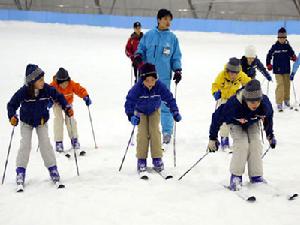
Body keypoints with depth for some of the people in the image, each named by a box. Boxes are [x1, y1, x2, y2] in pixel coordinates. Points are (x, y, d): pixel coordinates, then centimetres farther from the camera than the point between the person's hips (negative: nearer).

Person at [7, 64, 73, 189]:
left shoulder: (47, 89, -22)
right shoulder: (23, 92, -28)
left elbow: (59, 97, -5)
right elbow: (11, 105, -17)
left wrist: (67, 108, -15)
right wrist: (12, 116, -33)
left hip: (42, 121, 1)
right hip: (26, 122, -1)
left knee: (45, 143, -8)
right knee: (25, 145, -10)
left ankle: (52, 168, 3)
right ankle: (21, 171, -2)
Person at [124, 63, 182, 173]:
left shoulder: (160, 86, -30)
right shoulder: (137, 88, -35)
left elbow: (169, 98, -21)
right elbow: (129, 101, -34)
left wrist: (175, 112, -28)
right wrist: (131, 115, -48)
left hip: (154, 111, 1)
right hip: (140, 111, -1)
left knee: (155, 131, -11)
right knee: (142, 133, -12)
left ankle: (157, 159, -3)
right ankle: (141, 160, -5)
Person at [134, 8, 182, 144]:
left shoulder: (172, 38, 5)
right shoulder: (149, 35, 5)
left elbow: (176, 57, 9)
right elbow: (141, 49, 12)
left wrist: (177, 70, -4)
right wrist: (138, 56, -9)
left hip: (164, 77, -1)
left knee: (165, 104, -2)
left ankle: (167, 132, 7)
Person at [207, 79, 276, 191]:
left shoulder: (265, 104, -33)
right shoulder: (233, 104, -43)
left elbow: (268, 117, -8)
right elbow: (217, 117, -27)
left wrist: (270, 135, 4)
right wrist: (213, 138, -21)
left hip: (253, 124, 3)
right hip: (236, 124, -3)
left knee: (256, 144, -15)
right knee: (242, 145, -23)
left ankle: (256, 176, -1)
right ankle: (236, 176, -9)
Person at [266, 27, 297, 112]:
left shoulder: (288, 47, 0)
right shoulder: (274, 47, -4)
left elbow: (292, 54, 6)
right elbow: (269, 55, 6)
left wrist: (293, 57, -16)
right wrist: (268, 65, 0)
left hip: (286, 70, 3)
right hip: (278, 70, -3)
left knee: (287, 85, 13)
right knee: (280, 85, -12)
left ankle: (286, 100, 34)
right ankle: (279, 103, -10)